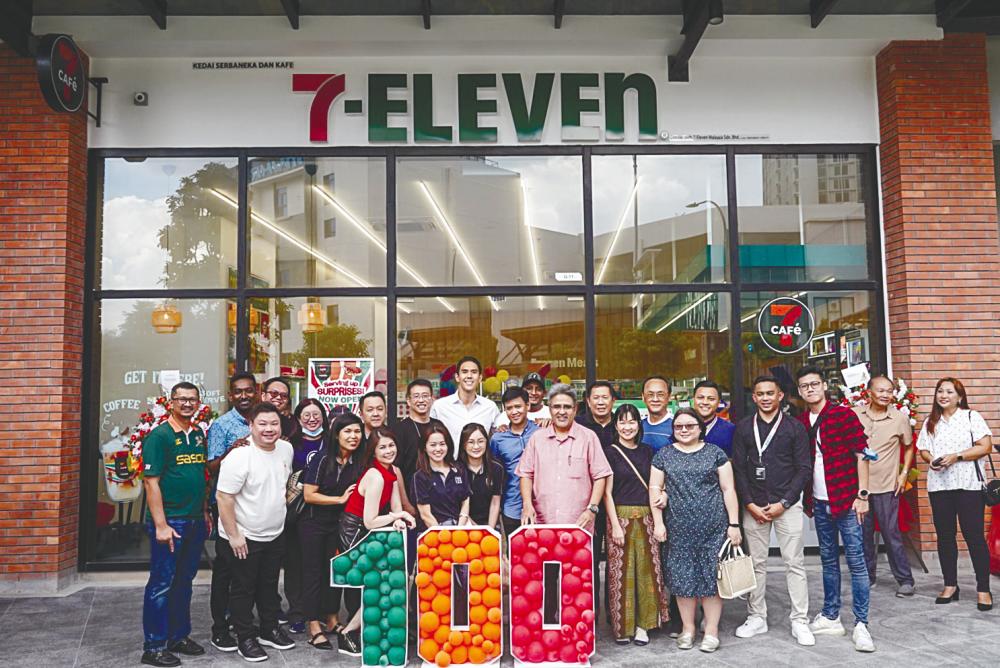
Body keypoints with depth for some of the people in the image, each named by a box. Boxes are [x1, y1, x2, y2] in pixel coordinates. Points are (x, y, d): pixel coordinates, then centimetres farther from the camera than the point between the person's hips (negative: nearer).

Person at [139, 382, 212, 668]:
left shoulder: (199, 435, 10)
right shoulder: (159, 436, -11)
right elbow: (151, 482, -14)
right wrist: (160, 525, -18)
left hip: (195, 521, 7)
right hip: (169, 522, -7)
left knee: (184, 582, 16)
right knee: (161, 584, 1)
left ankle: (179, 636, 28)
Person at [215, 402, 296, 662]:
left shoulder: (286, 449, -2)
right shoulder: (239, 457, -24)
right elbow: (224, 497, -22)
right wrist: (234, 535, -21)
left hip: (275, 534, 7)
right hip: (245, 537, -6)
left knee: (270, 586, 21)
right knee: (244, 590, 10)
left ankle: (269, 629, 37)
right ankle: (245, 638, 25)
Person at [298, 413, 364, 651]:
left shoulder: (359, 461, -3)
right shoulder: (323, 459, -18)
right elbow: (309, 495, -18)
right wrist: (340, 499, -18)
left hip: (339, 523, 5)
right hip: (314, 523, -5)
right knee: (314, 573, 2)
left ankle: (332, 620, 28)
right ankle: (314, 628, 9)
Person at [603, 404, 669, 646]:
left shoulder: (647, 451, 11)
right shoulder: (610, 452, -1)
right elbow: (607, 492, -3)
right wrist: (615, 525, -10)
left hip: (646, 517, 4)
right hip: (621, 516, -4)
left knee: (647, 569, 3)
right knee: (621, 572, -1)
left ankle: (642, 623, 14)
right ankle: (622, 626, 10)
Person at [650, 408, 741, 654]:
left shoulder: (715, 453, 5)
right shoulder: (663, 455, 8)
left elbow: (728, 489, 4)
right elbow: (655, 489, 7)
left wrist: (734, 524, -1)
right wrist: (658, 522, 0)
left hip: (713, 527, -1)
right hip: (679, 529, 1)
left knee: (712, 576, 1)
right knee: (682, 577, 4)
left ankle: (711, 630, 13)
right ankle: (687, 628, 18)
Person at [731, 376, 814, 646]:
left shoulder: (795, 427, 2)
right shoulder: (743, 428, 6)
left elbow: (804, 469, -1)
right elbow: (738, 469, 4)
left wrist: (783, 503, -8)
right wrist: (750, 504, -5)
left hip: (787, 504, -1)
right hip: (753, 506, 2)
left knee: (794, 563, 1)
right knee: (756, 563, 7)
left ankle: (800, 622, 10)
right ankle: (756, 618, 18)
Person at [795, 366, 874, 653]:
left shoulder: (844, 415, -6)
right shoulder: (800, 422, 7)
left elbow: (861, 454, -7)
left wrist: (862, 494, -11)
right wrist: (806, 500, 9)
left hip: (846, 501, -5)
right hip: (819, 503, 5)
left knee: (856, 561, -1)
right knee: (829, 561, 14)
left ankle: (861, 624, 5)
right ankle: (831, 617, 23)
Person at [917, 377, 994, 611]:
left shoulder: (971, 417, 0)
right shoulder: (930, 422, 13)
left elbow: (985, 447, -8)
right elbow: (922, 449, 15)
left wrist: (956, 456, -16)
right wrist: (931, 459, -6)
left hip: (968, 484, -4)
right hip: (938, 485, 4)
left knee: (974, 536, -4)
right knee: (944, 536, 8)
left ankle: (983, 589, 4)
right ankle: (950, 585, 18)